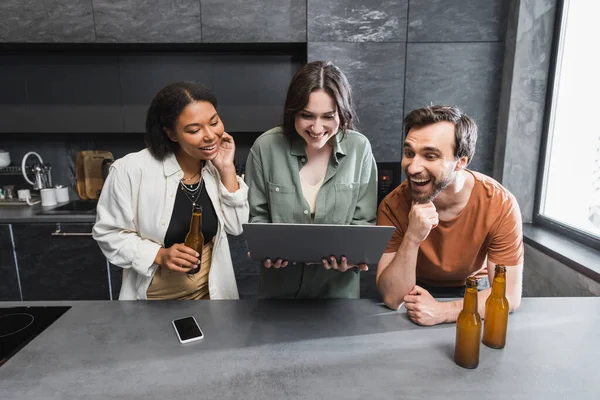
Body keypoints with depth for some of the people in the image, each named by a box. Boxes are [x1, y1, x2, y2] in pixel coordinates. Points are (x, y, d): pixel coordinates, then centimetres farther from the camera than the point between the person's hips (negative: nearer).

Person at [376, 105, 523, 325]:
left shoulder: (500, 205, -21)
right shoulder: (393, 206, -21)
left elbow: (509, 295, -17)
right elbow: (392, 298, -23)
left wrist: (442, 312, -31)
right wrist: (412, 239, -37)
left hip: (473, 292, 2)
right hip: (418, 295, -1)